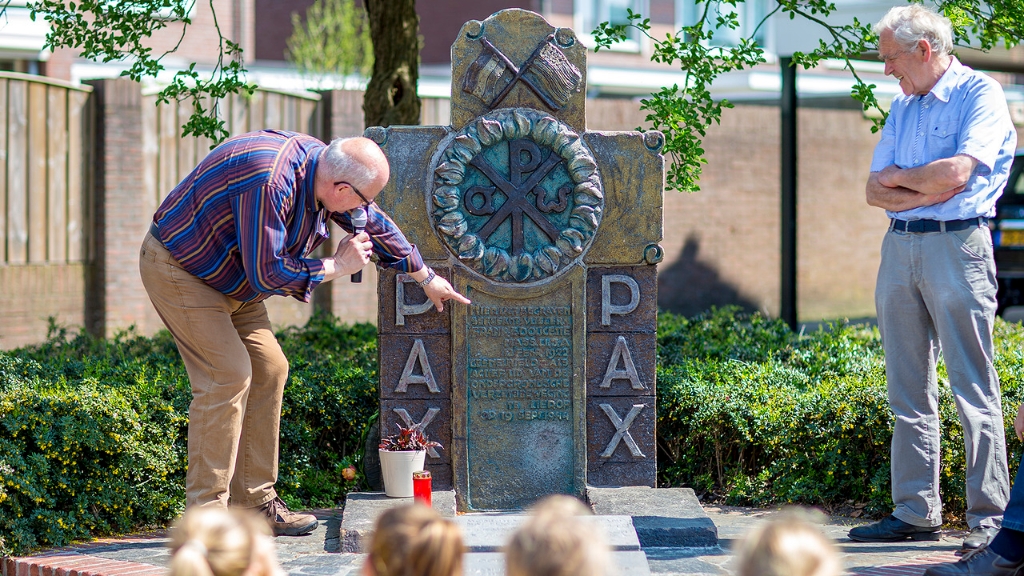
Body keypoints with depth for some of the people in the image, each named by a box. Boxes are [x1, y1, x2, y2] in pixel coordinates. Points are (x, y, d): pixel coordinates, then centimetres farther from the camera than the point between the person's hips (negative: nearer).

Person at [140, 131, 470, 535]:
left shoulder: (323, 167, -5)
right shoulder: (269, 183, -34)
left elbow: (375, 225, 13)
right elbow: (266, 273, -31)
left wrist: (426, 278, 23)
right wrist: (336, 267, -19)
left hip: (231, 283, 10)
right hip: (178, 270, -10)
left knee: (268, 370, 5)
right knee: (227, 376, -18)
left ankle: (255, 503, 9)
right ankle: (206, 514, -14)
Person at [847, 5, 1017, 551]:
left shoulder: (980, 94, -4)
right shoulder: (901, 106, 18)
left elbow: (957, 173, -18)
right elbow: (875, 191, 11)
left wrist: (899, 177, -2)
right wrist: (927, 189, -7)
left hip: (956, 245, -7)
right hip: (898, 246, 7)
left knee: (973, 389, -7)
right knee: (908, 390, 7)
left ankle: (990, 517, -5)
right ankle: (915, 511, 11)